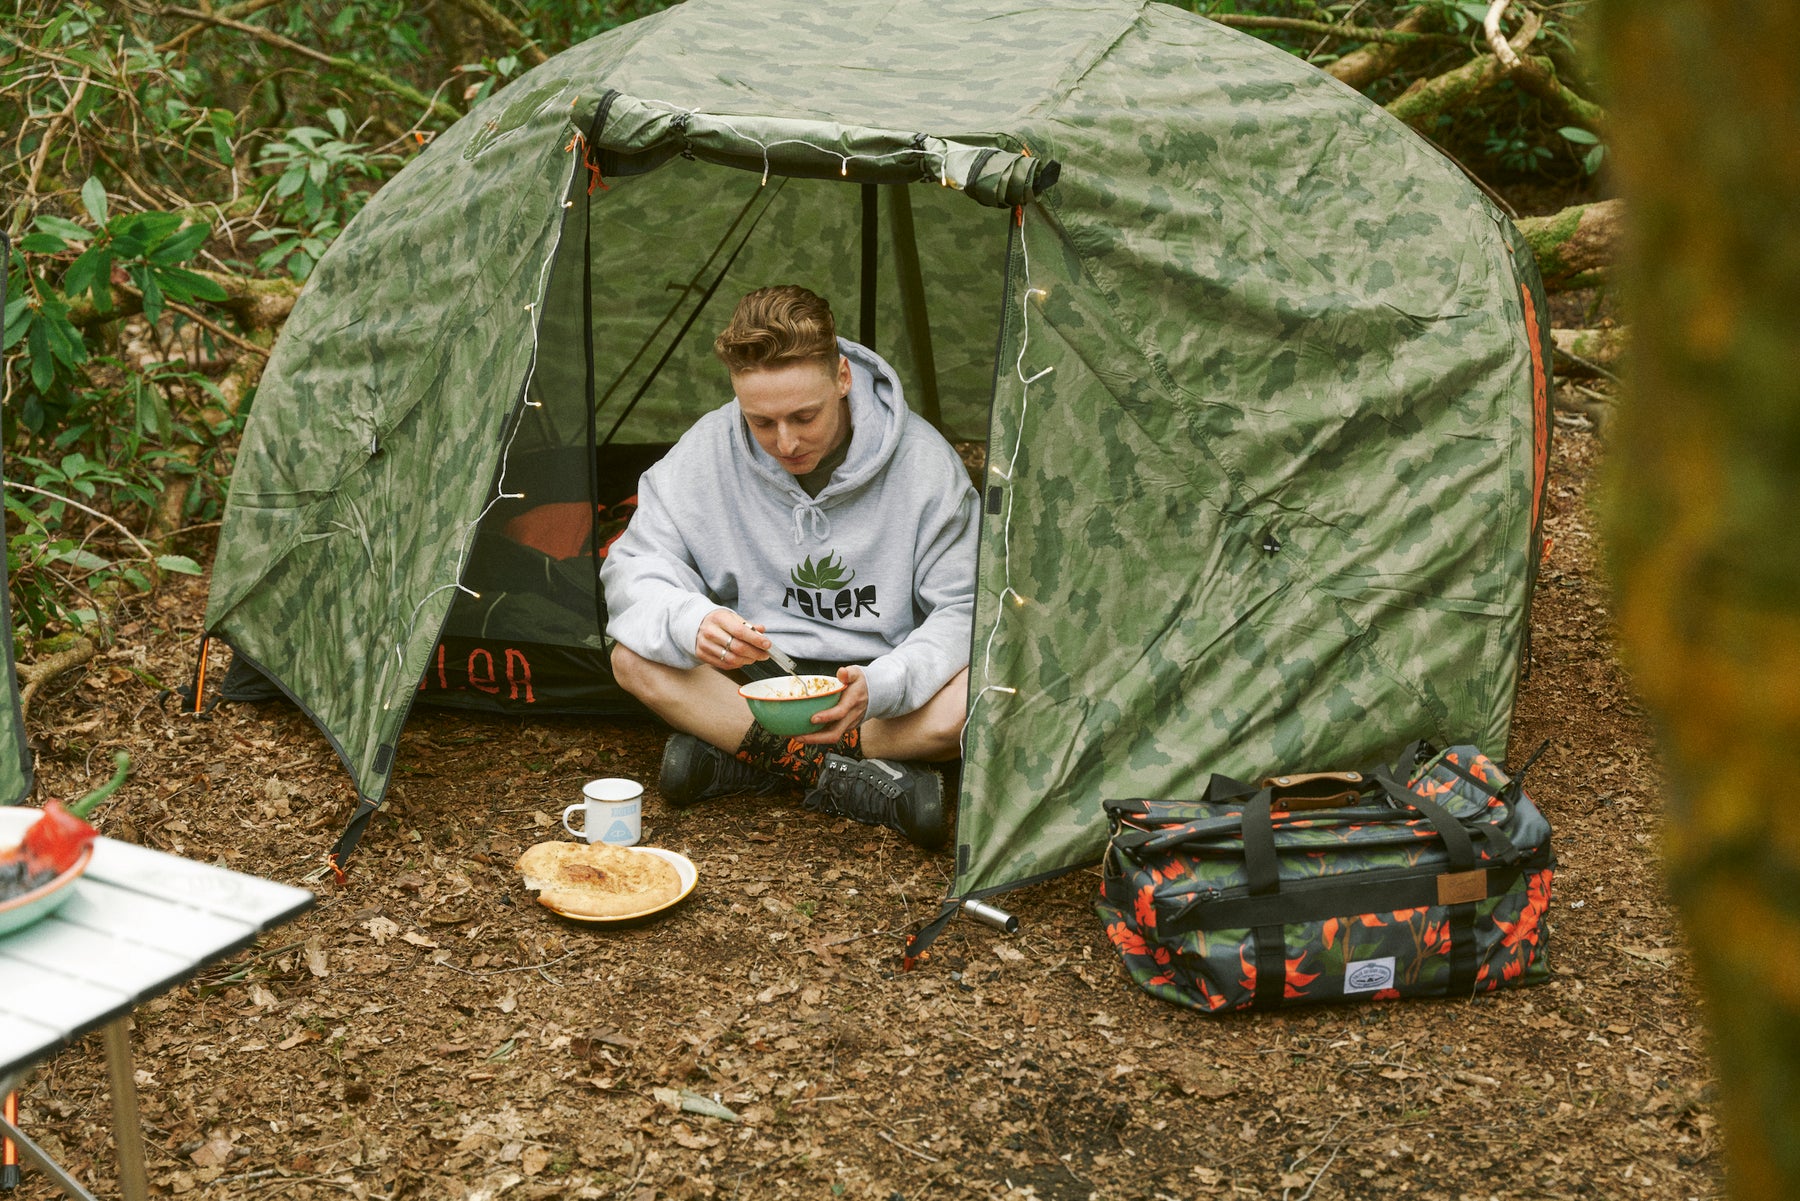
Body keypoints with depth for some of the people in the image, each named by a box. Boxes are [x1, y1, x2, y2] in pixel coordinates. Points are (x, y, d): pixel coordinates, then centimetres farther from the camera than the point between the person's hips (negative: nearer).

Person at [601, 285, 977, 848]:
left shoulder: (922, 459, -16)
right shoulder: (707, 450, -12)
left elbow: (963, 610, -14)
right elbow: (633, 572, -11)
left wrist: (880, 685, -33)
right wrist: (690, 622, -35)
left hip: (877, 685, -1)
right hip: (753, 675, 2)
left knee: (980, 695, -33)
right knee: (634, 658, -25)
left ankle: (738, 759, -23)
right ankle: (843, 775, -28)